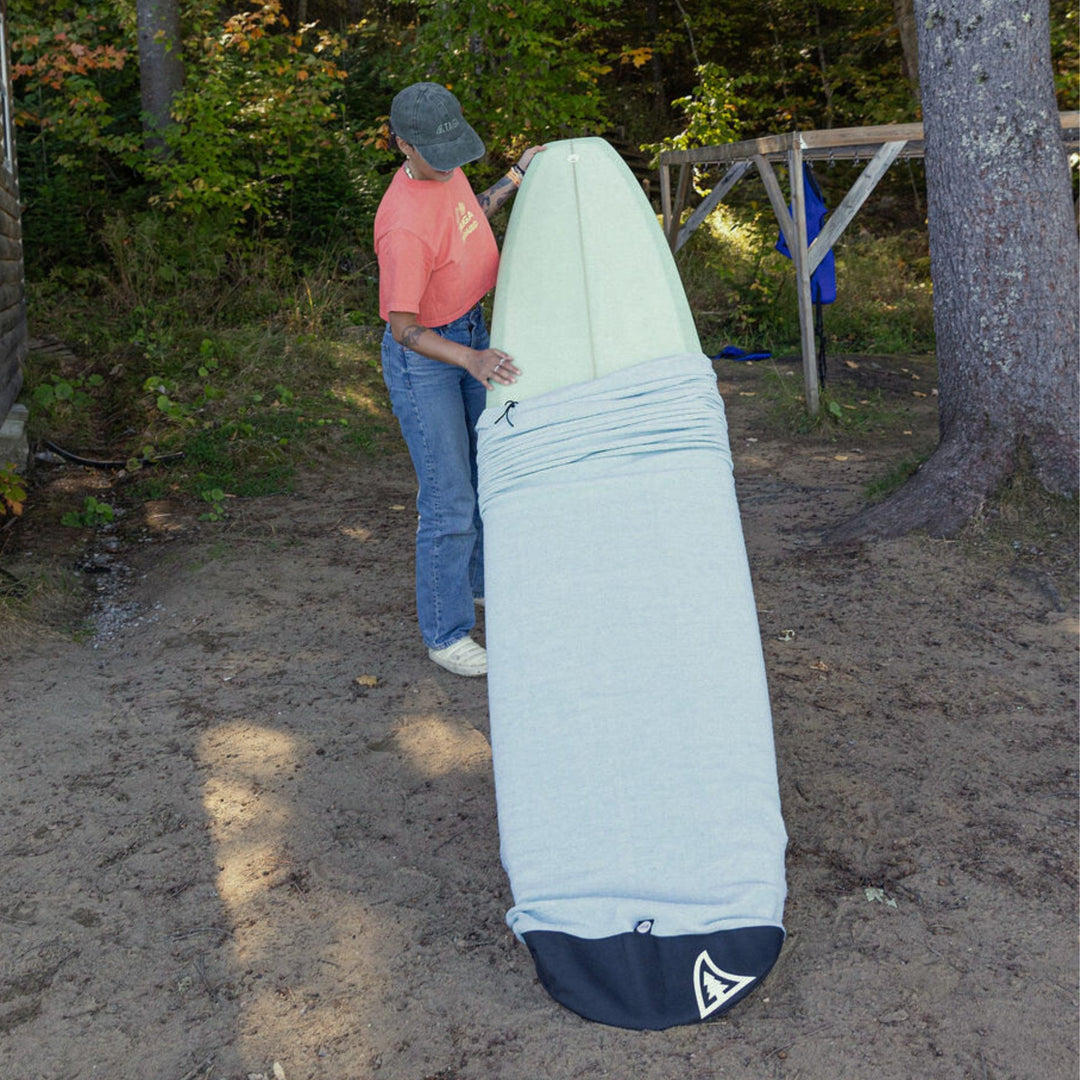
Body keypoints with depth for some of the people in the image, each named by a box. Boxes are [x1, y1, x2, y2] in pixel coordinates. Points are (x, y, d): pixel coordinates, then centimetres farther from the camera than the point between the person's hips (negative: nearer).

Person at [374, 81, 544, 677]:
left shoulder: (445, 169, -5)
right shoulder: (404, 226, -32)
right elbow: (403, 328, -28)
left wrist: (514, 179, 16)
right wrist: (471, 359, -42)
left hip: (469, 332, 9)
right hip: (423, 357, -9)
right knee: (448, 500, -4)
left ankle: (482, 580, 43)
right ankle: (445, 634, 10)